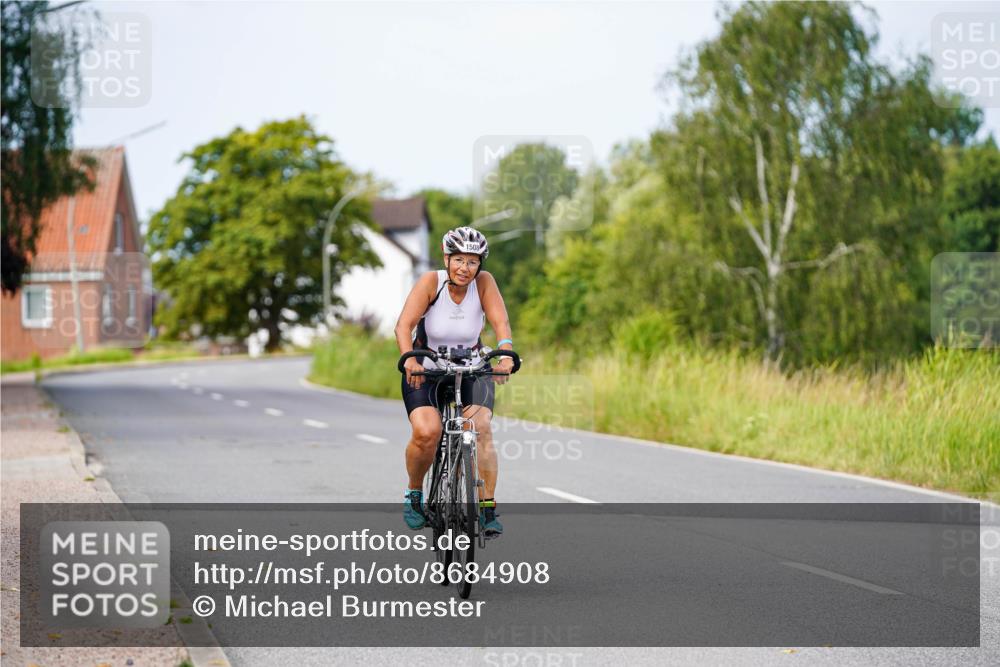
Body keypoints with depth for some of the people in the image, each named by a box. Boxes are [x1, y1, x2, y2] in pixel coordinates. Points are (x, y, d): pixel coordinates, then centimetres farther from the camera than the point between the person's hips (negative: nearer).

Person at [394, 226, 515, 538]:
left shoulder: (484, 282, -13)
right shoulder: (431, 281, -18)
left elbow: (500, 321, -24)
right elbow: (404, 325, -28)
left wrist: (505, 353, -43)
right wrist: (409, 358, -47)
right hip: (426, 372, -2)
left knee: (481, 427, -23)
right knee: (427, 432, -25)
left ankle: (488, 507, -15)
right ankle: (414, 494, 2)